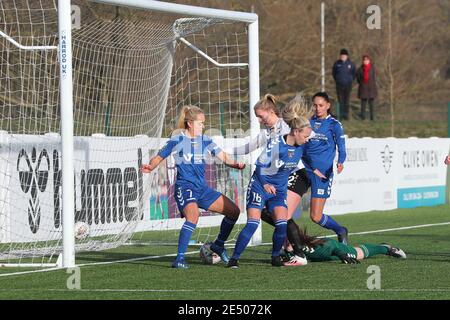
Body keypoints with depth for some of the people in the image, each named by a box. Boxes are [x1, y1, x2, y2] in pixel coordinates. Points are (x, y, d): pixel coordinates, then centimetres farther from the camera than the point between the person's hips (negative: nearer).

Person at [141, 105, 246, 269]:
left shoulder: (205, 140, 9)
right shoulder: (177, 140, -4)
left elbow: (223, 156, 2)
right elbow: (159, 157, 1)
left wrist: (236, 164, -17)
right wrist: (150, 167, -20)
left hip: (202, 188, 7)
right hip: (184, 186, -7)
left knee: (234, 211, 7)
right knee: (193, 214, -35)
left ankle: (219, 244, 27)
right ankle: (180, 258, -33)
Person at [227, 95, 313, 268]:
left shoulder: (299, 147, -3)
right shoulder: (275, 143, -20)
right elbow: (260, 165, -18)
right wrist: (265, 184, -27)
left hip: (279, 189, 5)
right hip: (260, 186, -5)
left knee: (282, 224, -11)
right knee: (252, 224, -14)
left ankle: (276, 257, 9)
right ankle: (234, 258, -8)